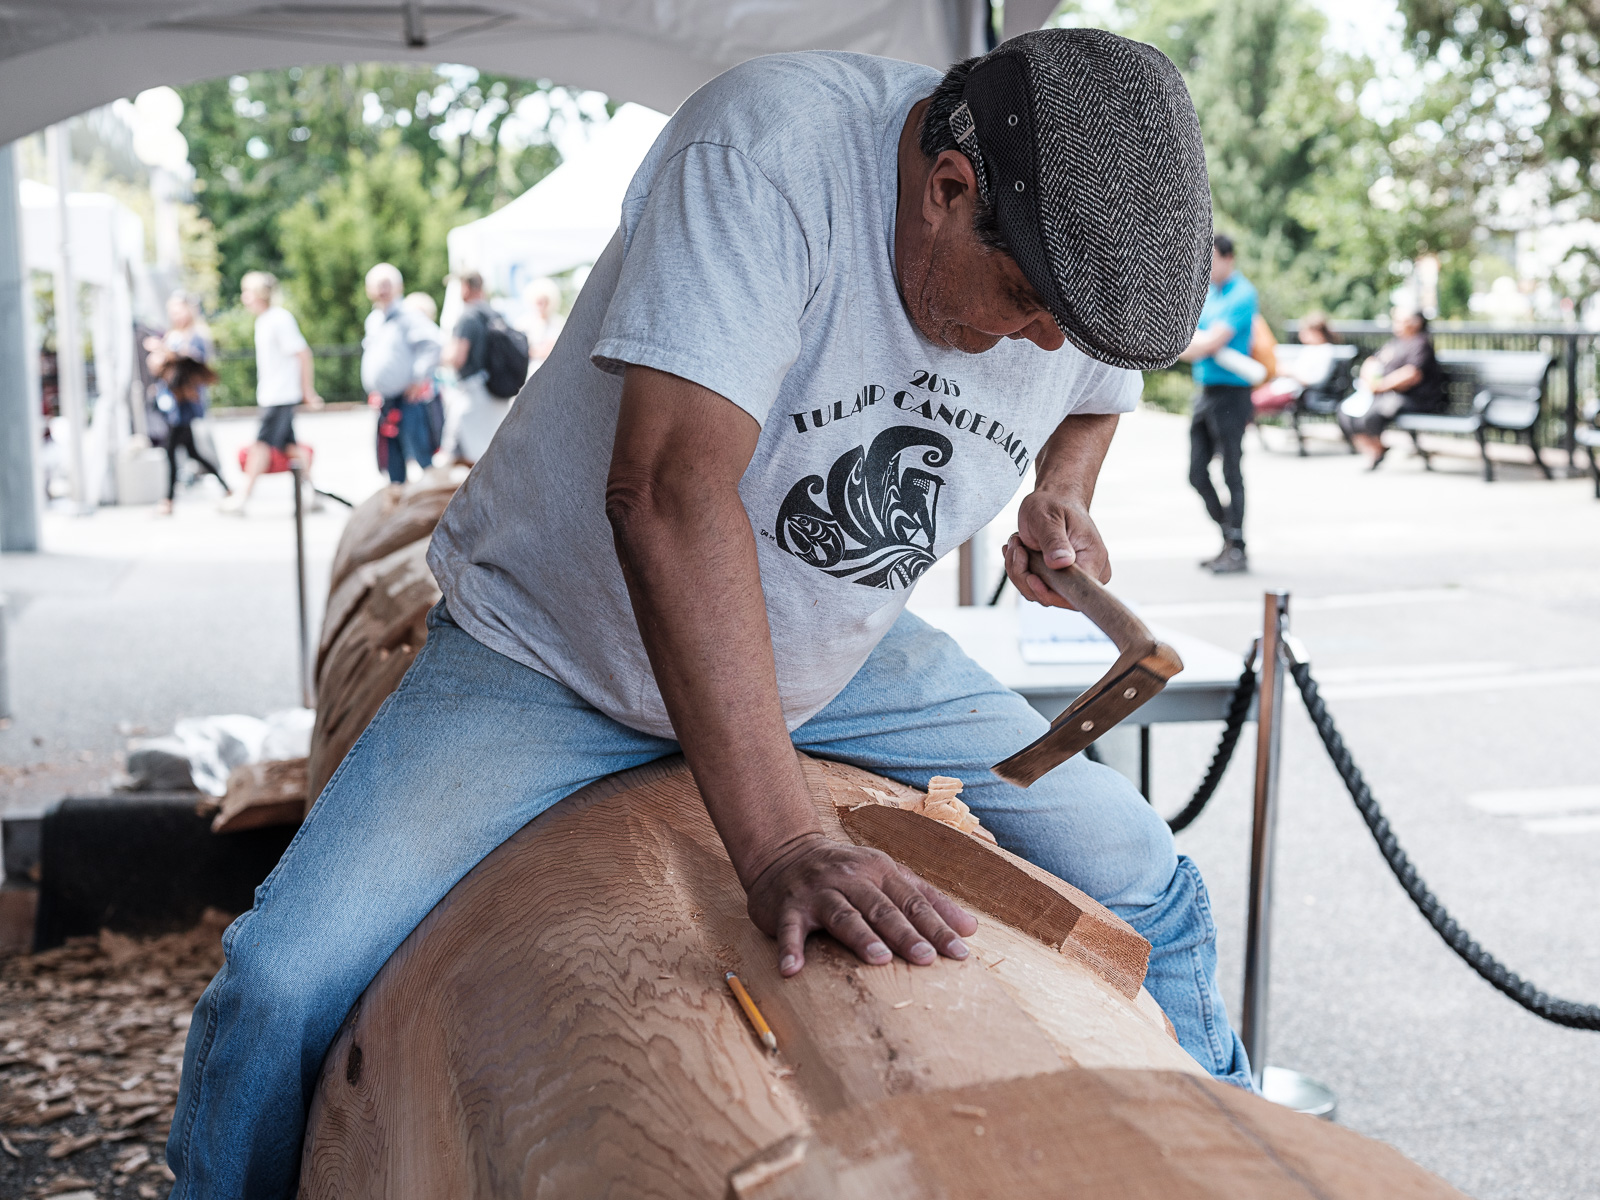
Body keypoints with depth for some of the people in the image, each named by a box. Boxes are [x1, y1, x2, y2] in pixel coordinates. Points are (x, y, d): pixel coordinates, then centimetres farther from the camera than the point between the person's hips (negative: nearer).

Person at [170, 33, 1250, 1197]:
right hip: (555, 652, -5)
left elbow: (1099, 383, 17)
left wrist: (1064, 494, -7)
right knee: (286, 987, -20)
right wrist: (780, 847, -47)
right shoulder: (767, 149, -32)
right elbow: (667, 490, -42)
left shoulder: (1078, 242, -9)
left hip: (842, 661, 5)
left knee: (1143, 888, 1)